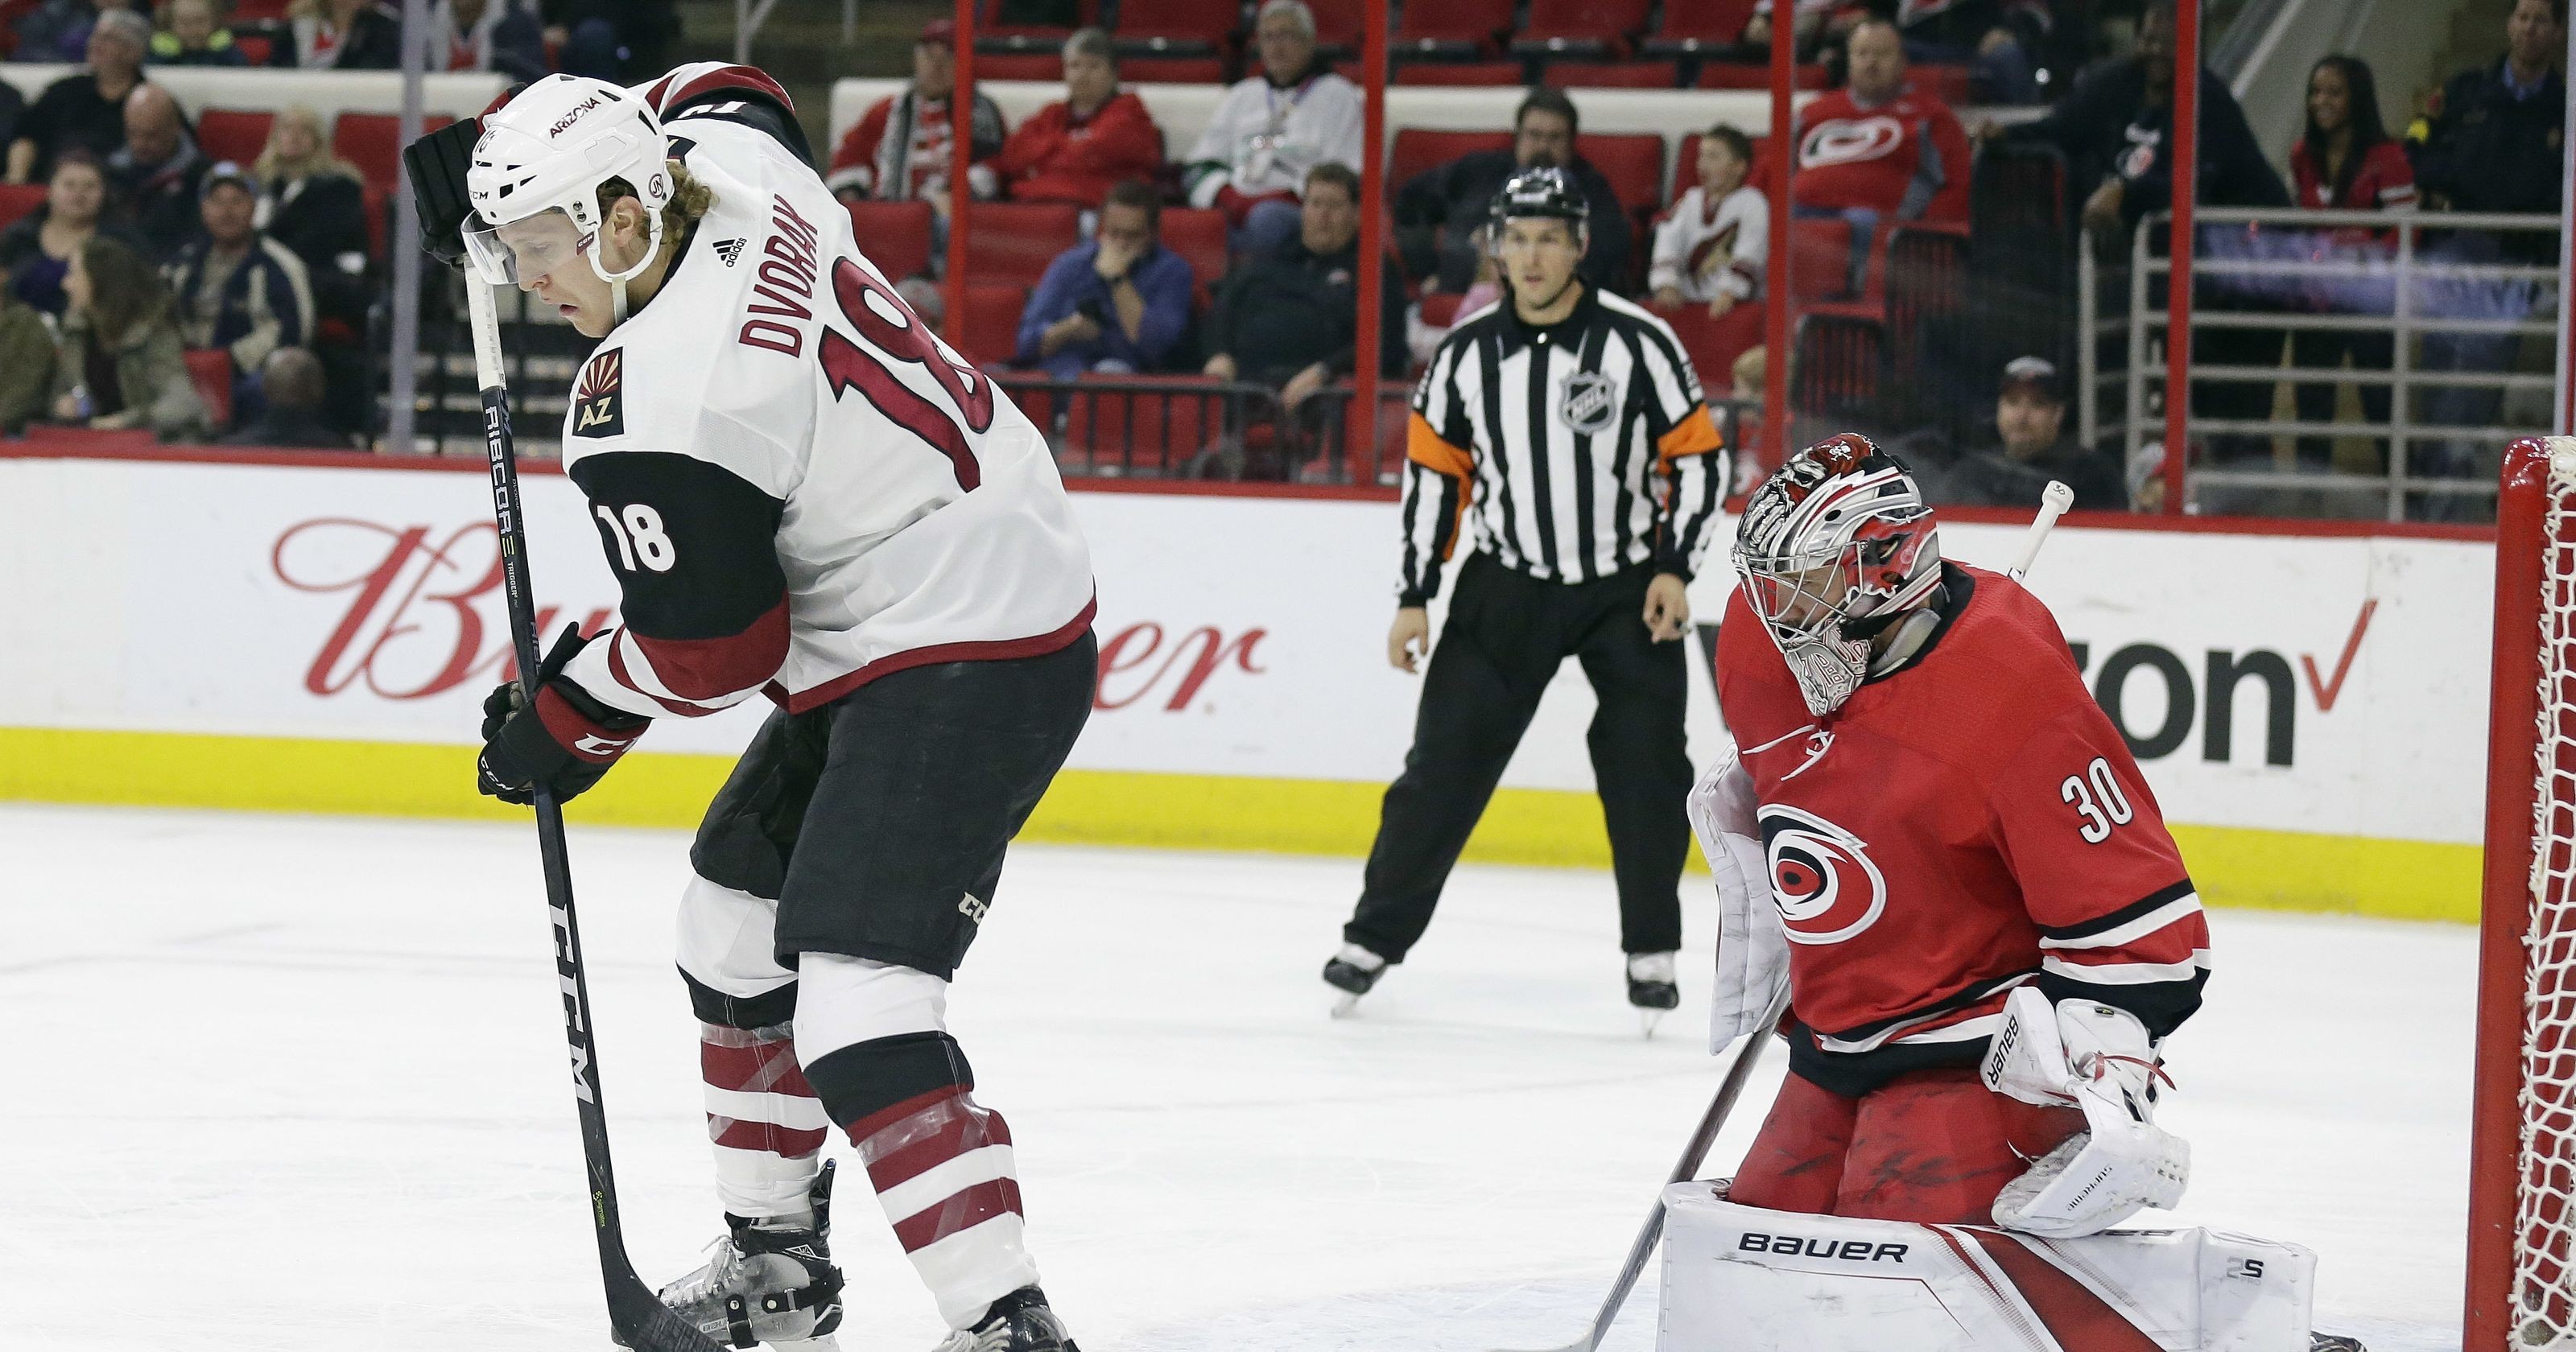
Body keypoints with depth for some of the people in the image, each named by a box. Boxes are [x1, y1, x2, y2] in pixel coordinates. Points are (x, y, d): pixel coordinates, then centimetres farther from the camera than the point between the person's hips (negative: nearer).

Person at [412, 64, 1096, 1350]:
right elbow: (722, 93, 26)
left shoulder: (651, 402, -25)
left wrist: (568, 722, -1)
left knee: (854, 998, -21)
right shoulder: (730, 161, -1)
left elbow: (709, 651, -19)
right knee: (736, 912, 22)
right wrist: (516, 164, 19)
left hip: (963, 661, -11)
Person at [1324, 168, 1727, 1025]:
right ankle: (1377, 935, 9)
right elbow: (1433, 472, 5)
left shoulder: (1639, 343, -11)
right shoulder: (1467, 353, -3)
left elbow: (1698, 458, -5)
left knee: (1645, 769, -6)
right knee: (1446, 762, -1)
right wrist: (1414, 597, 3)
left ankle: (1652, 952, 9)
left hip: (1627, 590, -2)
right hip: (1508, 587, 2)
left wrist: (1674, 570, -12)